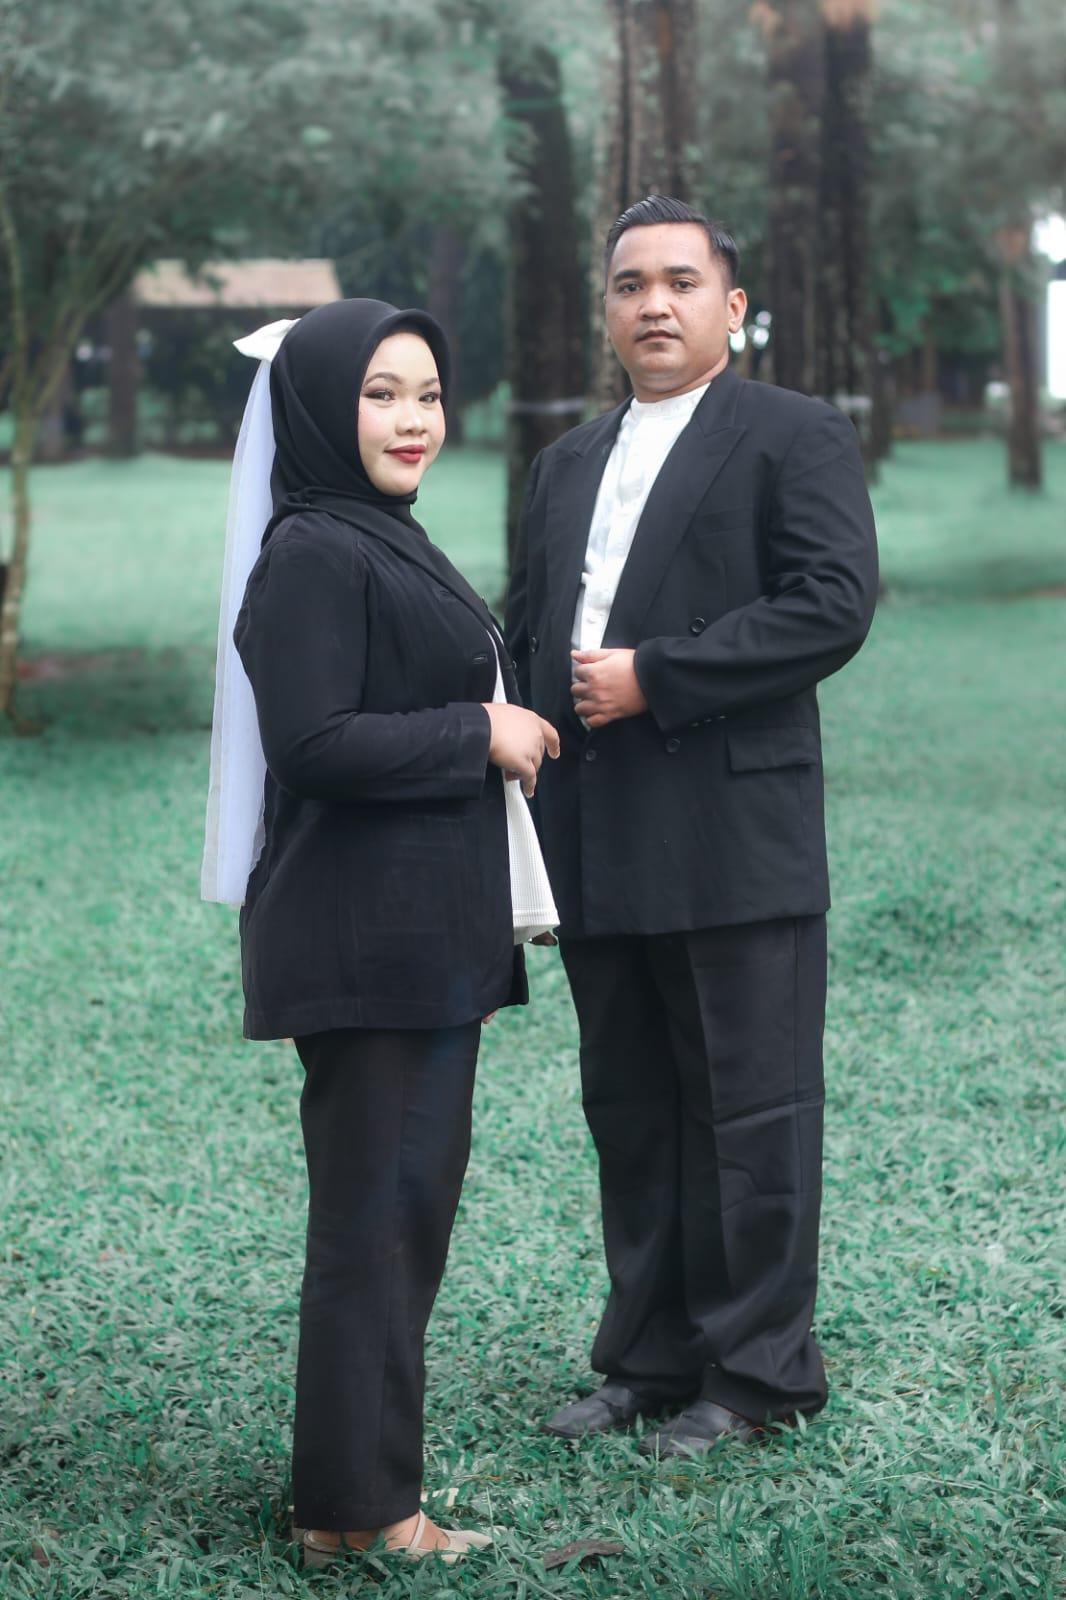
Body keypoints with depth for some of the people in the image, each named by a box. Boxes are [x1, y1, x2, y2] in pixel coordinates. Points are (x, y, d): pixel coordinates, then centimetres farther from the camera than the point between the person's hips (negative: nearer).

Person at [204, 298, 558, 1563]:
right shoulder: (313, 557, -15)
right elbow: (311, 742, -23)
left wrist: (499, 731, 9)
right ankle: (354, 1507, 4)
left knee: (409, 1205, 13)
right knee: (374, 1209, -4)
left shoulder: (383, 544, 16)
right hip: (362, 941, -10)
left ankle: (362, 1483, 22)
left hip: (426, 936, 10)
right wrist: (479, 734, -16)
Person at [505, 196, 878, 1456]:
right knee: (629, 1110, 11)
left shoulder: (795, 438, 0)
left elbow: (832, 604, -13)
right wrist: (525, 813, 9)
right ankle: (651, 1356, 21)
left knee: (752, 1112, -1)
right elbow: (524, 635, 21)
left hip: (736, 843, -6)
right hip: (599, 853, 7)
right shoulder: (567, 464, 21)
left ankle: (754, 1374, 8)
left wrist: (653, 678, -15)